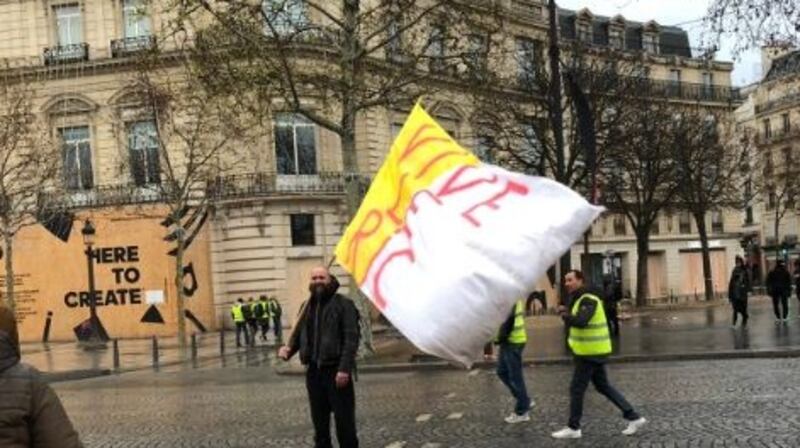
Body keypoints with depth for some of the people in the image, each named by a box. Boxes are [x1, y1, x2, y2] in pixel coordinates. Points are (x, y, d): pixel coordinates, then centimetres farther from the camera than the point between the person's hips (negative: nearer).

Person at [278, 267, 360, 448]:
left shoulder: (343, 304, -6)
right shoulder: (306, 307, 13)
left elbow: (351, 338, -12)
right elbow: (298, 335, 17)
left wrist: (344, 369, -20)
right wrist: (288, 348, -5)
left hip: (336, 371, -6)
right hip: (313, 371, 6)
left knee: (344, 419, -2)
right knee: (319, 420, 13)